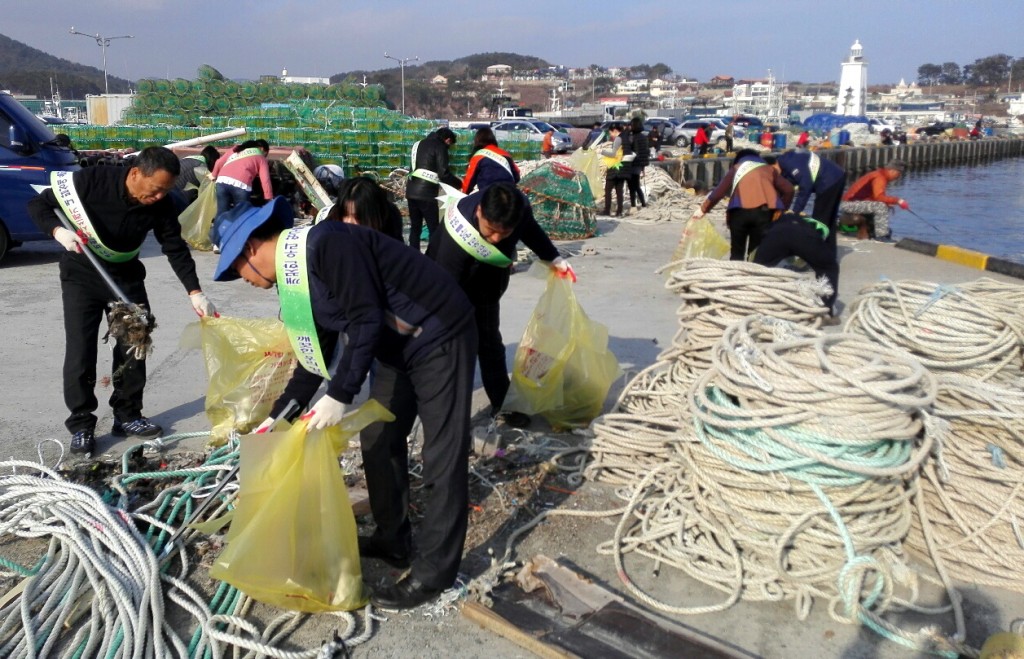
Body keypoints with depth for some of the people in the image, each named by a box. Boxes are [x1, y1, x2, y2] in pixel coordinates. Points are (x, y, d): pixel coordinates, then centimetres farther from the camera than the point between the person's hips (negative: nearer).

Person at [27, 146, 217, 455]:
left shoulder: (160, 205, -16)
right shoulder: (91, 181, -26)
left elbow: (176, 248, -8)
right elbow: (38, 204, -14)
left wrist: (194, 292, -17)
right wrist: (58, 231, -34)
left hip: (126, 277, 4)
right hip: (82, 275, -3)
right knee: (80, 350, -7)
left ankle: (127, 416, 19)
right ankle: (81, 424, 5)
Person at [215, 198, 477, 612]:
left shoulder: (325, 244, -22)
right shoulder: (295, 276, 8)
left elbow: (367, 321, -26)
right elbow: (317, 355, 14)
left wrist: (341, 395, -25)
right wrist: (278, 415, 14)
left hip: (440, 339, -10)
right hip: (396, 348, 10)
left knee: (442, 458, -4)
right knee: (378, 440, 15)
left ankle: (432, 573, 5)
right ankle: (393, 541, 31)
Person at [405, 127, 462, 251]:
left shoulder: (420, 143, 20)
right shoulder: (440, 147, -4)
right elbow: (443, 174, -11)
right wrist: (460, 184, 2)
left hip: (411, 191, 8)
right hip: (426, 193, -7)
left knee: (415, 227, 14)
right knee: (433, 228, 0)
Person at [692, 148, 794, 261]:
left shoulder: (737, 168, 22)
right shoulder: (769, 169, 27)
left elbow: (720, 191, 11)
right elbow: (788, 189, 15)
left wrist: (703, 209, 19)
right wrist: (781, 209, 26)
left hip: (740, 211, -1)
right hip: (764, 211, 1)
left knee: (737, 252, 10)